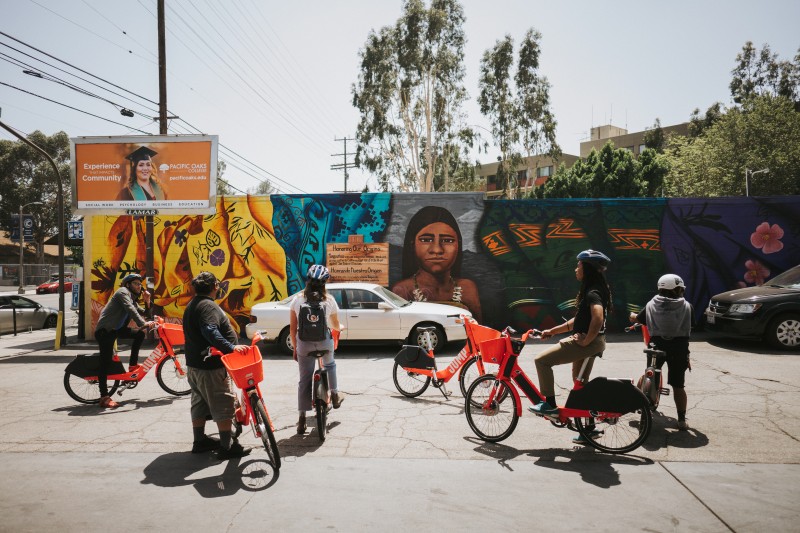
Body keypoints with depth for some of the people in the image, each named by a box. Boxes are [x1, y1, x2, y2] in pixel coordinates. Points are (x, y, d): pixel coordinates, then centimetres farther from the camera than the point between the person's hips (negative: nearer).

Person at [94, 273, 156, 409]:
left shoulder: (133, 299, 19)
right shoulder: (123, 292, -9)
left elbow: (145, 314, 20)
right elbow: (130, 310, -25)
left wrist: (147, 301, 3)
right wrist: (143, 324, -36)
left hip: (117, 329, 9)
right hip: (105, 330, -9)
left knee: (140, 334, 3)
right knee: (105, 362, -12)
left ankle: (132, 365, 10)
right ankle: (104, 398, -13)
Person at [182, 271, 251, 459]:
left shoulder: (192, 305, 15)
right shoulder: (208, 306, -18)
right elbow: (210, 332, -34)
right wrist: (231, 347, -42)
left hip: (194, 363, 11)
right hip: (210, 366, -11)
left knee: (200, 403, 18)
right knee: (224, 405, -4)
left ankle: (200, 441, 28)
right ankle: (228, 446, 1)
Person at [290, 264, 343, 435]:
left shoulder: (297, 299, -2)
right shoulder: (329, 300, -5)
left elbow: (292, 328, 1)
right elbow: (335, 325, 7)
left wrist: (295, 347, 12)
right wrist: (341, 327, 30)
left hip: (304, 344, 0)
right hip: (324, 342, 0)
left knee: (304, 380, 8)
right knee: (330, 365, 32)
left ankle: (302, 420, 8)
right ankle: (335, 396, 39)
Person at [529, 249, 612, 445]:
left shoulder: (592, 293, -17)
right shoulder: (591, 290, 16)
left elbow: (598, 319, -34)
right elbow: (579, 320, 20)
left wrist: (585, 340, -22)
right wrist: (552, 331, 17)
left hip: (588, 343, -11)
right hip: (591, 343, 11)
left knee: (542, 360, -11)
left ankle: (550, 404, -2)